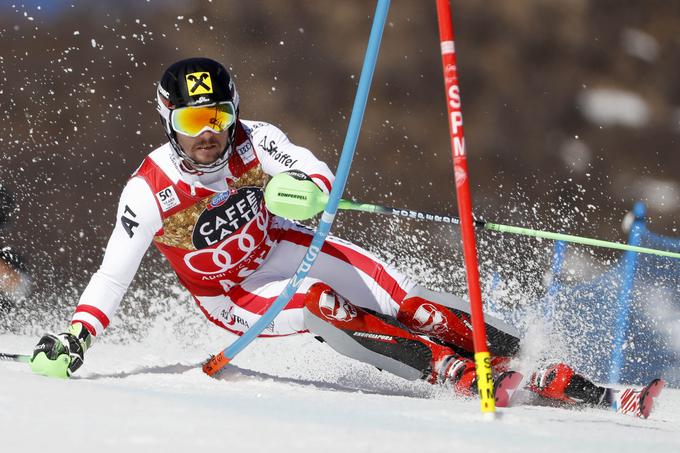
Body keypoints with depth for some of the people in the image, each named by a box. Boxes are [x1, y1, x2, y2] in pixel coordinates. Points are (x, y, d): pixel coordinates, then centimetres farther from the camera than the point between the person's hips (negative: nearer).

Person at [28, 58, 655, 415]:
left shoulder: (252, 142, -18)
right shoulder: (150, 192, -22)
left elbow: (316, 174, -30)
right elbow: (114, 273, -20)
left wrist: (302, 188, -54)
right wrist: (76, 335, -34)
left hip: (282, 249, 2)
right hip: (232, 297, -2)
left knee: (407, 304, -15)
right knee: (318, 303, -32)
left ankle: (551, 375, -17)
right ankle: (459, 375, -33)